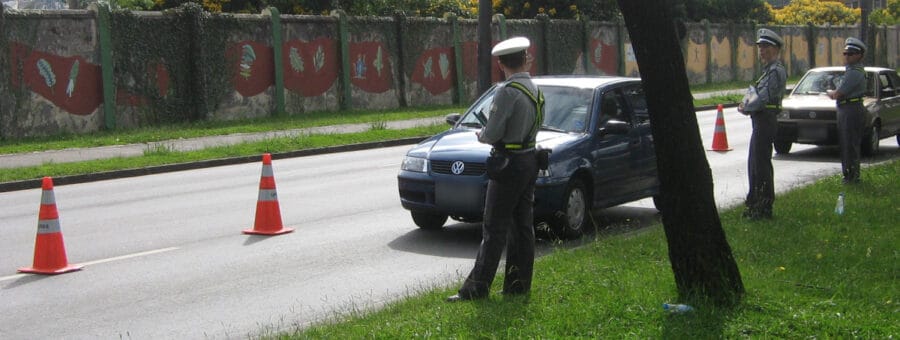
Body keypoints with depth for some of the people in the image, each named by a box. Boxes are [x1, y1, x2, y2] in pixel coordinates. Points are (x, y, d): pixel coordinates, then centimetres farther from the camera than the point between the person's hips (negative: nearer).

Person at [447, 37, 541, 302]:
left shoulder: (507, 92, -18)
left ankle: (477, 287, -4)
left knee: (494, 229, -6)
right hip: (530, 159, 9)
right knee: (523, 226, 11)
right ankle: (518, 285, 17)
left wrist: (481, 136, 3)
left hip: (510, 163, -9)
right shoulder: (535, 90, 9)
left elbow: (492, 133, -20)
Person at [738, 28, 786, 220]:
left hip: (765, 122, -10)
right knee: (754, 163, 16)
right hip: (761, 122, 10)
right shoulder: (768, 70, 19)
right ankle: (755, 203, 24)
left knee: (761, 164, -7)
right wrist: (746, 105, 2)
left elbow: (763, 99, -20)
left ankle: (764, 208, -2)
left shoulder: (776, 71, -14)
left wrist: (745, 108, -6)